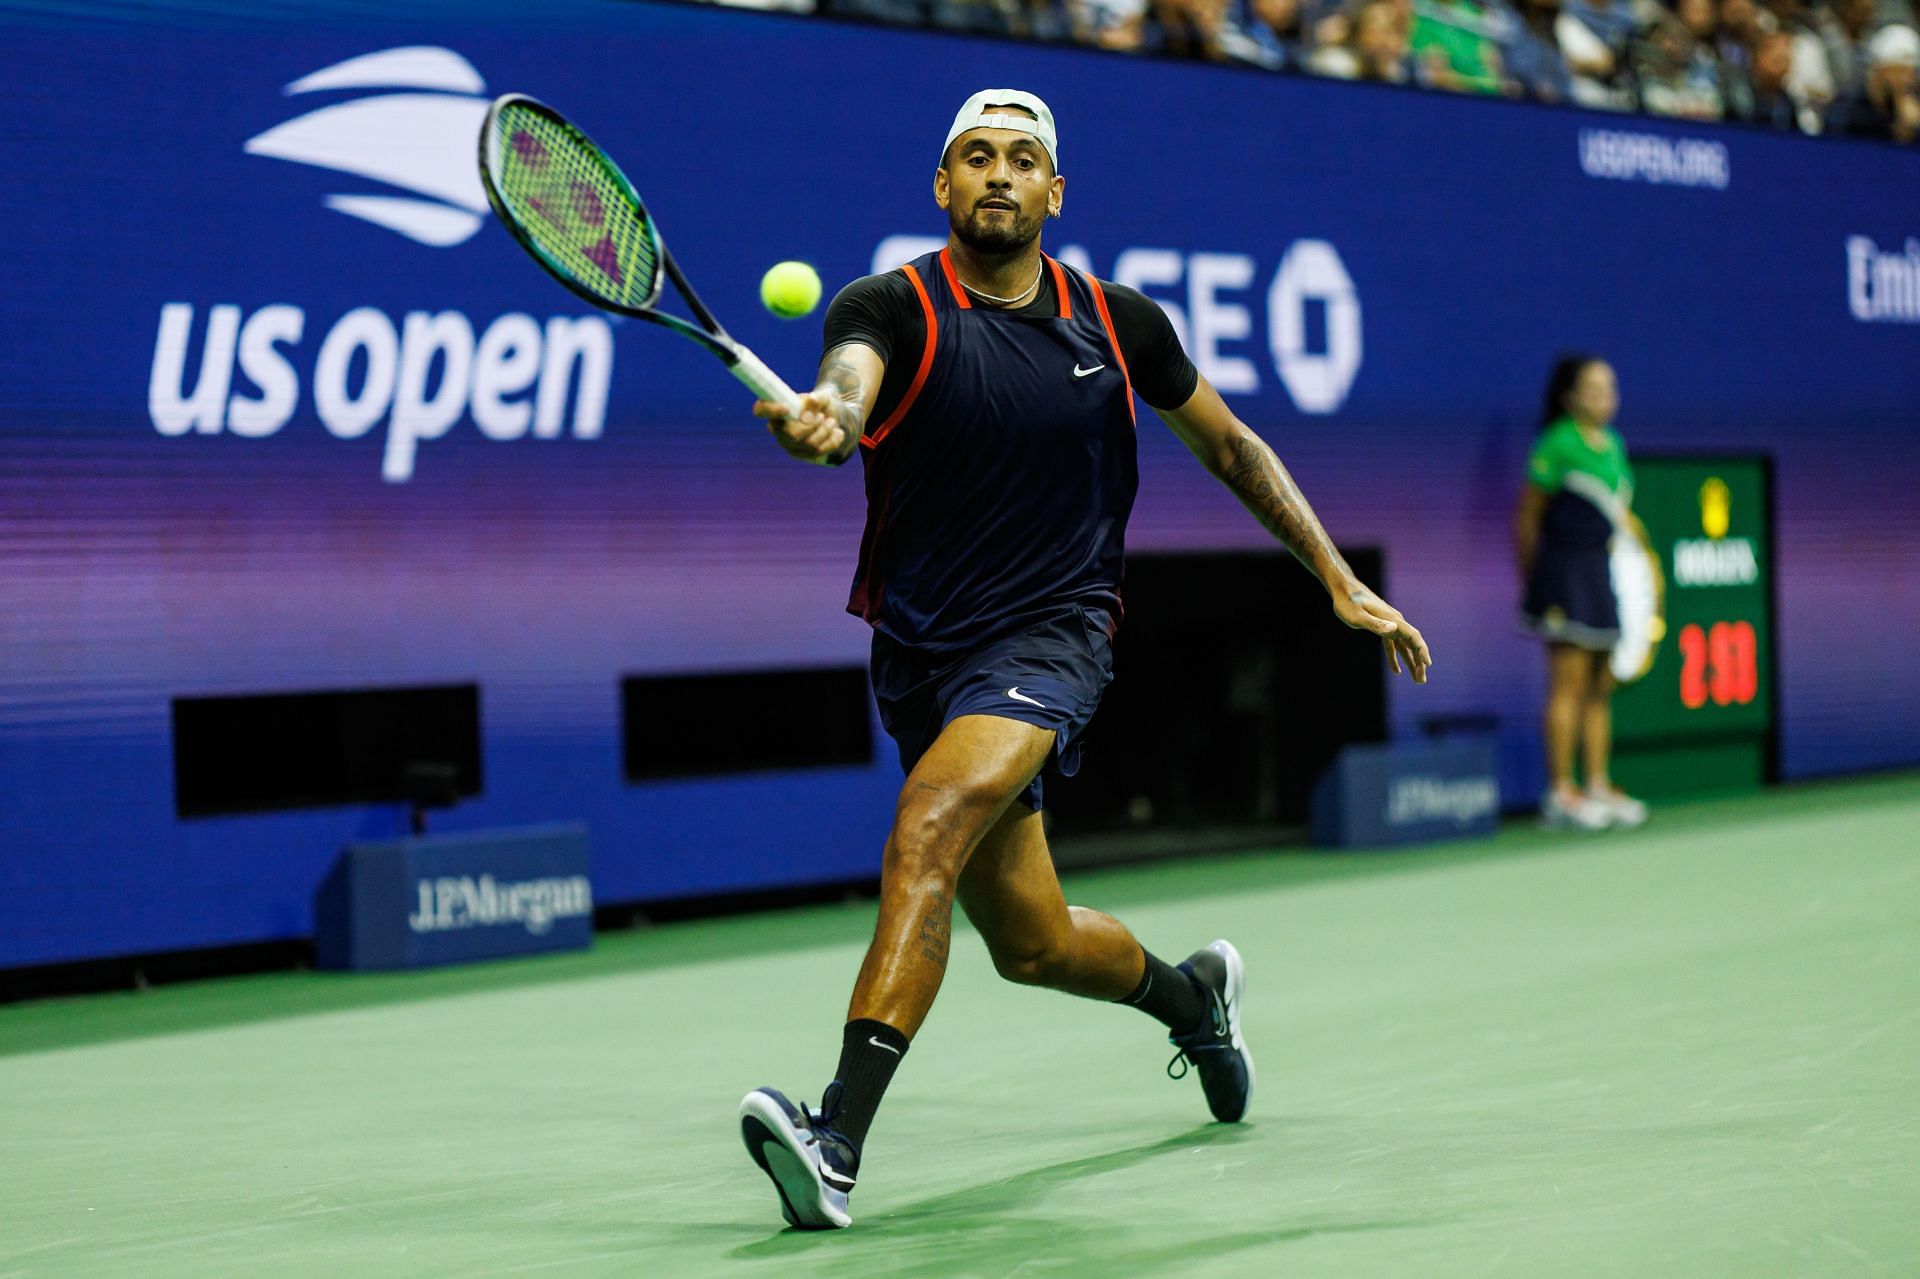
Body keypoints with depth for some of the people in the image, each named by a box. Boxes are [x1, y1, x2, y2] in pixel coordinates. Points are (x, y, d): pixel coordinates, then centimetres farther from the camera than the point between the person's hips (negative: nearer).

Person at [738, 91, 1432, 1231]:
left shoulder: (1119, 322, 1)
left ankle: (838, 1138, -35)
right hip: (919, 651, 2)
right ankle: (1191, 994, 48)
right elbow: (849, 383, -29)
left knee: (927, 831, -29)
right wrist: (823, 419, -55)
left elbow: (1231, 447, 14)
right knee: (1033, 945, 14)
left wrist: (1342, 582, 12)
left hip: (1050, 635, -2)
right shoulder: (893, 308, -6)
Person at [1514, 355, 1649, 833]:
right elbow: (1526, 519, -4)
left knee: (1601, 686, 8)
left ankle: (1598, 786, 13)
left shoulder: (1614, 443, 13)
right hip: (1566, 572, -7)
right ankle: (1560, 792, -4)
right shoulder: (1557, 445, -9)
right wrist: (1531, 577, -1)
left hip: (1607, 575, 7)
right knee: (1569, 683, -7)